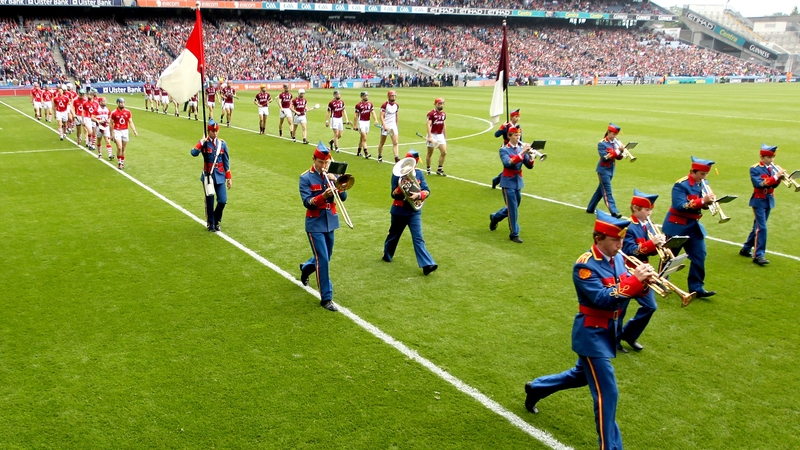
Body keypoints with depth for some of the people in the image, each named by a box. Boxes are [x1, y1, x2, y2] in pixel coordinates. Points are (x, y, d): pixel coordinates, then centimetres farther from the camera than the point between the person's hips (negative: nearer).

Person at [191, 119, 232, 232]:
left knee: (223, 201, -3)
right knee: (209, 202, 6)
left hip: (220, 176, 2)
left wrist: (229, 178, 6)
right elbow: (194, 153, -24)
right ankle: (210, 224, 22)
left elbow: (226, 162, 8)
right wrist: (202, 141, -26)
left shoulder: (223, 144, 3)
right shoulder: (204, 143, -5)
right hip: (208, 176, -2)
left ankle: (216, 220, 21)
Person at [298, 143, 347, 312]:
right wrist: (323, 196, -32)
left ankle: (305, 268, 51)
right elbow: (307, 202, -17)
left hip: (330, 222, 6)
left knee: (325, 258, 19)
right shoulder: (306, 178, -9)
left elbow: (343, 197, -3)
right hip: (315, 224, -5)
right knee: (323, 260, -10)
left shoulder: (331, 175, 4)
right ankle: (326, 298, -1)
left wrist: (335, 181, -17)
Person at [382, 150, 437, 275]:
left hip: (414, 211, 2)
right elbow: (394, 195, -13)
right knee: (394, 234, 18)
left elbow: (427, 191, -7)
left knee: (418, 239, -6)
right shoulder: (397, 174, -10)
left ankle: (427, 265, -14)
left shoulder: (419, 173, -1)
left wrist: (418, 195, -27)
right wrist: (401, 185, -31)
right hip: (400, 211, -1)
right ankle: (387, 255, 43)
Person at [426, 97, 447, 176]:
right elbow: (428, 125, -19)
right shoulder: (431, 113, -12)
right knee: (430, 154, 5)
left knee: (444, 152, -3)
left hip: (440, 135, 6)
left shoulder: (444, 114, 8)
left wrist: (444, 137, 18)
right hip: (432, 135, -6)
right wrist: (429, 137, -28)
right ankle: (428, 170, 19)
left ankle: (439, 170, 8)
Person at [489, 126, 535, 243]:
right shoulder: (504, 150, -9)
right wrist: (521, 153, -30)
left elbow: (529, 166, 1)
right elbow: (508, 163, -27)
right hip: (508, 182, -6)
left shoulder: (521, 148, 5)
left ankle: (495, 217, 41)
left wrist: (530, 156, -19)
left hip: (518, 182, 6)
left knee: (514, 207, 17)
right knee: (512, 209, -7)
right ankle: (514, 234, 2)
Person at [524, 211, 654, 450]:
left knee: (582, 375, 27)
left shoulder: (618, 258, 1)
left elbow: (627, 290, 1)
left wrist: (643, 282, -20)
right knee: (607, 393, -5)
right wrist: (635, 280, -35)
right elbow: (604, 299, -32)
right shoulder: (585, 266, -24)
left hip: (608, 330, 9)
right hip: (591, 334, -9)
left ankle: (536, 388, 49)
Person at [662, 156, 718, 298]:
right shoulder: (681, 185, -18)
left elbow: (702, 204, 9)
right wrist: (702, 200, -30)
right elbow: (680, 206, -28)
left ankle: (697, 287, 8)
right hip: (678, 226, -7)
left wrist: (708, 201, -15)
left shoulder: (702, 184, 6)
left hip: (694, 226, 7)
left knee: (699, 256, 1)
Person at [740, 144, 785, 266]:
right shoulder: (755, 169, -12)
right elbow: (759, 184, -24)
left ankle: (746, 249, 27)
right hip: (759, 201, -7)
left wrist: (779, 177, -15)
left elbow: (773, 184, 4)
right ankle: (758, 255, -11)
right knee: (761, 228, -12)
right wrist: (775, 176, -27)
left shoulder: (773, 168, 7)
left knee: (758, 227, 14)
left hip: (769, 200, 7)